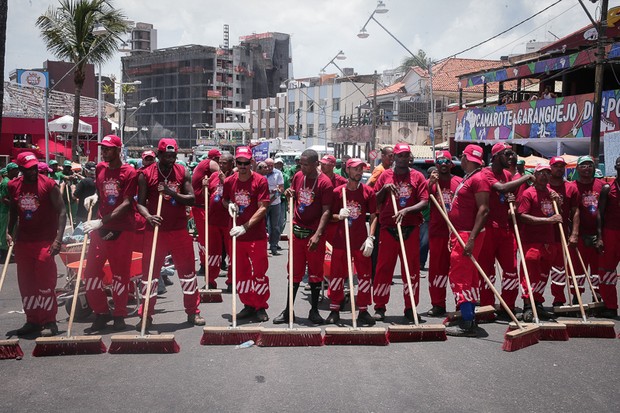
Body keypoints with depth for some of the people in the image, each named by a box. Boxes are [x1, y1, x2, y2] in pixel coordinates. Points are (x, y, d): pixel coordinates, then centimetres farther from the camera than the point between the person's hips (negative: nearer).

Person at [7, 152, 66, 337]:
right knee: (26, 283, 9)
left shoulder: (49, 185, -9)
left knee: (45, 282, -4)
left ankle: (49, 322, 5)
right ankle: (32, 320, 20)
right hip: (23, 241, 5)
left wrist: (58, 239, -19)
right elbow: (13, 211, 18)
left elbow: (61, 212, -10)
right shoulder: (13, 186, 4)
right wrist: (9, 231, 3)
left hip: (45, 241, -5)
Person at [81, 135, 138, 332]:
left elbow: (127, 203, -14)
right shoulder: (100, 168, 10)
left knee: (120, 273, 4)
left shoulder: (129, 172, -7)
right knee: (91, 271, 4)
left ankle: (120, 315, 17)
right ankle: (102, 312, 19)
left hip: (122, 229, -5)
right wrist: (93, 197, 1)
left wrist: (102, 221, -20)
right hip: (100, 227, 5)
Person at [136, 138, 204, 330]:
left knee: (187, 270, 6)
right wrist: (148, 216, -25)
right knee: (149, 271, 2)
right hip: (155, 230, -1)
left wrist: (172, 193, -19)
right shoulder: (146, 175, -1)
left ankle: (193, 312, 20)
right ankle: (146, 315, 14)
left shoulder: (183, 173, 4)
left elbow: (191, 199, -3)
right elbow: (140, 202, -4)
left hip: (179, 230, 2)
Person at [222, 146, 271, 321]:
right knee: (241, 272, 11)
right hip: (236, 235, 4)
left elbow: (263, 208, -15)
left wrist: (245, 227, -22)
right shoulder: (229, 181, 3)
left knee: (259, 272, 2)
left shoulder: (260, 181, -10)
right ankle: (248, 305, 24)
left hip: (257, 236, -4)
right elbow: (224, 200, 20)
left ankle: (261, 307, 15)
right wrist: (229, 205, -5)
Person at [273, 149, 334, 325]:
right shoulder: (298, 176, 5)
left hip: (314, 233, -4)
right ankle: (288, 310, 15)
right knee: (295, 271, 9)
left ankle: (314, 310, 18)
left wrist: (317, 234, -22)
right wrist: (289, 194, -4)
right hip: (297, 230, 4)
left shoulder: (325, 183, -11)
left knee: (315, 272, 6)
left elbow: (326, 211, -14)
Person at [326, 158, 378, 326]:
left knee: (364, 275, 2)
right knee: (337, 274, 6)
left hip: (361, 241, 0)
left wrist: (370, 238, -8)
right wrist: (339, 216, -15)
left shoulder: (368, 191, 1)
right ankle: (334, 310, 17)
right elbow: (331, 215, 7)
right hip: (340, 240, 0)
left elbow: (373, 216, 1)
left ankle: (363, 310, 13)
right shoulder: (338, 191, 1)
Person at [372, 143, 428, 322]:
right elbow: (375, 202, 9)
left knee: (412, 269, 4)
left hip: (411, 229, 0)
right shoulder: (385, 175, 9)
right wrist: (384, 189, -9)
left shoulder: (417, 176, 6)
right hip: (388, 229, 0)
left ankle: (410, 308, 14)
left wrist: (406, 210, -17)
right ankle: (379, 307, 10)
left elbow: (424, 202, -3)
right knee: (384, 268, 2)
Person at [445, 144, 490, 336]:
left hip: (468, 235, -10)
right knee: (468, 277, 14)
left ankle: (467, 324, -9)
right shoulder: (467, 179, 17)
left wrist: (472, 238, -28)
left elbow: (483, 210, -22)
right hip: (460, 234, 10)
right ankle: (468, 317, 22)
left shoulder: (479, 179, -14)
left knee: (458, 276, -11)